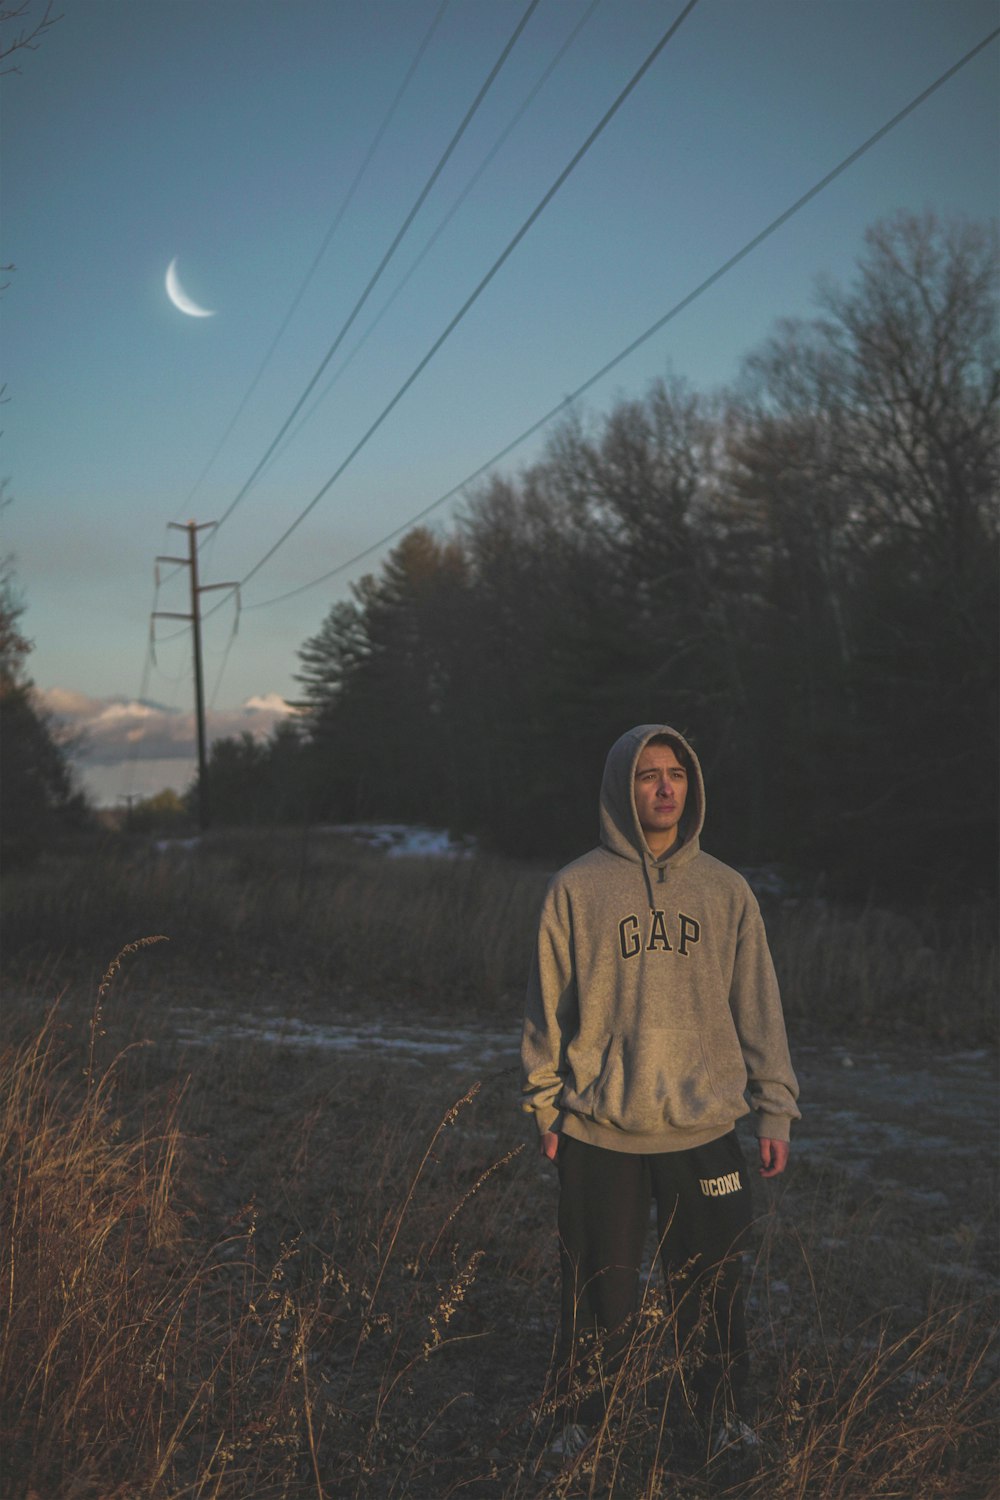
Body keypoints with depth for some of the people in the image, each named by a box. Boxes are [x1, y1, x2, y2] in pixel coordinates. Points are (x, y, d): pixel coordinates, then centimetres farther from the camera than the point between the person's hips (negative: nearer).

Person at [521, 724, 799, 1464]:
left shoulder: (726, 890, 3)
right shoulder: (577, 889, -2)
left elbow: (758, 1006, 5)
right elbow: (549, 1006, 2)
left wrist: (776, 1108, 2)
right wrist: (545, 1104, 2)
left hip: (706, 1132, 1)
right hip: (600, 1134, -1)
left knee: (712, 1290, 11)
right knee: (600, 1292, 10)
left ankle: (727, 1420, 30)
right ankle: (583, 1423, 30)